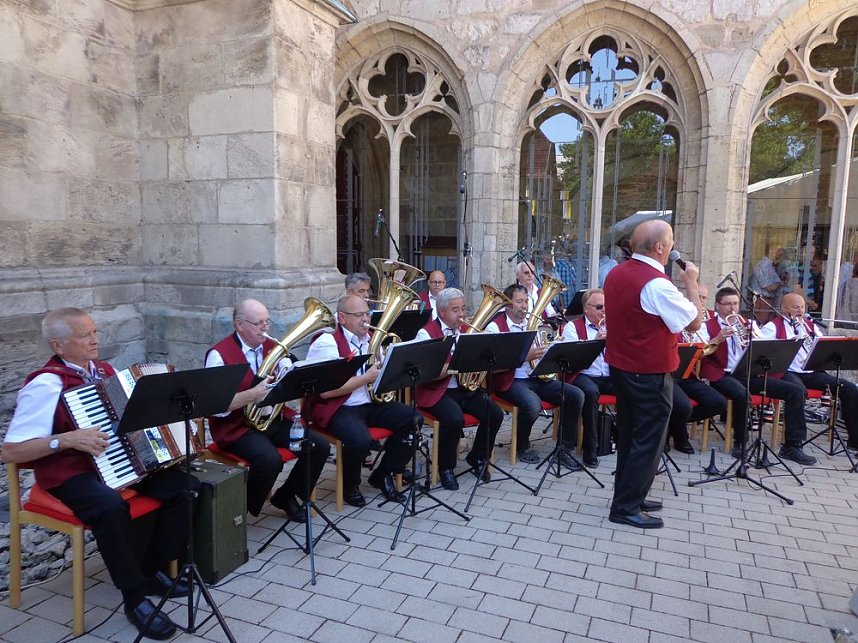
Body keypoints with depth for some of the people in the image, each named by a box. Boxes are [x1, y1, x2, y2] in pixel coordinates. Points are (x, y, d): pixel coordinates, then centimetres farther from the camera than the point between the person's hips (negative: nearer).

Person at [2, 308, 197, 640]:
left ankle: (152, 569, 5)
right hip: (71, 473, -7)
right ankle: (135, 596, -18)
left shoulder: (104, 370, 8)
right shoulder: (45, 385, -15)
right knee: (111, 506, -38)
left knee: (183, 484, -11)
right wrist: (67, 439, -27)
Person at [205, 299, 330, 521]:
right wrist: (254, 394, -29)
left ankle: (286, 496, 13)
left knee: (320, 447, -9)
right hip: (237, 427, -6)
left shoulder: (271, 347, 9)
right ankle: (244, 507, -4)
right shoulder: (219, 354, -11)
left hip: (273, 419, 7)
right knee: (270, 459, -33)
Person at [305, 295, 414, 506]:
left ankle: (383, 475, 7)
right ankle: (350, 486, 0)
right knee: (361, 440, -35)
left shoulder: (371, 340, 13)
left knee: (413, 420, -11)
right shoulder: (326, 343, -11)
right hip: (338, 408, -7)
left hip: (371, 403, 7)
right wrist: (367, 377, -19)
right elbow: (325, 391, -21)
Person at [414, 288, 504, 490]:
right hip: (437, 391, -6)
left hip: (466, 388, 6)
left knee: (495, 413, -14)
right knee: (454, 418, -33)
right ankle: (445, 467, -6)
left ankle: (477, 458, 12)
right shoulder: (427, 333, -7)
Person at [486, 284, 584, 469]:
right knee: (533, 405, -35)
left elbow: (543, 353, 22)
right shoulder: (495, 327, -4)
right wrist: (526, 356, -25)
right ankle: (523, 446, -3)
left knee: (576, 395, -12)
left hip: (538, 378, 7)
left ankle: (565, 449, 0)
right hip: (511, 381, -6)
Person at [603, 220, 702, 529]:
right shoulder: (657, 284, -23)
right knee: (648, 440, 3)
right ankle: (626, 508, 11)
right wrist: (691, 283, -6)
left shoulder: (616, 273, 4)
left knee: (629, 434, 19)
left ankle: (628, 495, 31)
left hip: (620, 365, 9)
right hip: (650, 373, -9)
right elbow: (694, 322, -16)